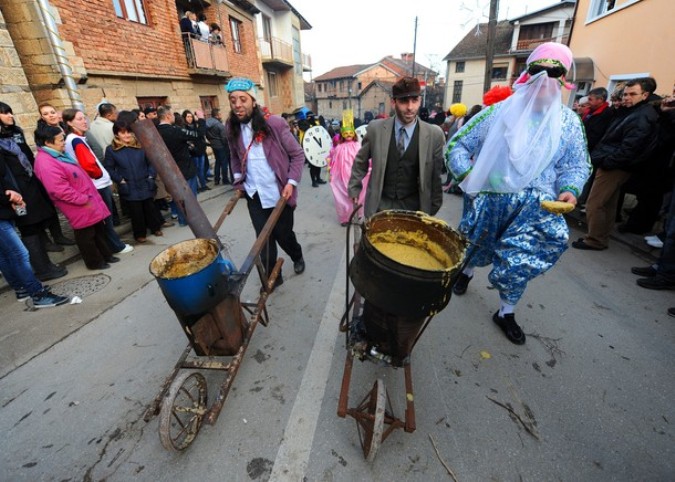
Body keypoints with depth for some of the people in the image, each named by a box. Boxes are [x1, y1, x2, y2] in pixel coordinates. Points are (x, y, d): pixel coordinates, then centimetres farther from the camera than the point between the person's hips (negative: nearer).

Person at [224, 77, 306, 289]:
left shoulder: (274, 123, -12)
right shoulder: (231, 128, 2)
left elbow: (298, 154, -6)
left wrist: (291, 182, -15)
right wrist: (238, 180, 7)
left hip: (279, 193, -3)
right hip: (254, 195, 3)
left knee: (283, 234, 11)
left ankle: (298, 257, 43)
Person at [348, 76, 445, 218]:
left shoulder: (434, 135, -7)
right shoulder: (376, 128, -6)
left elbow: (436, 175, 1)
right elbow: (361, 161, 8)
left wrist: (432, 209, 7)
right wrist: (354, 188, 10)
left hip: (413, 207, 0)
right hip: (379, 205, 1)